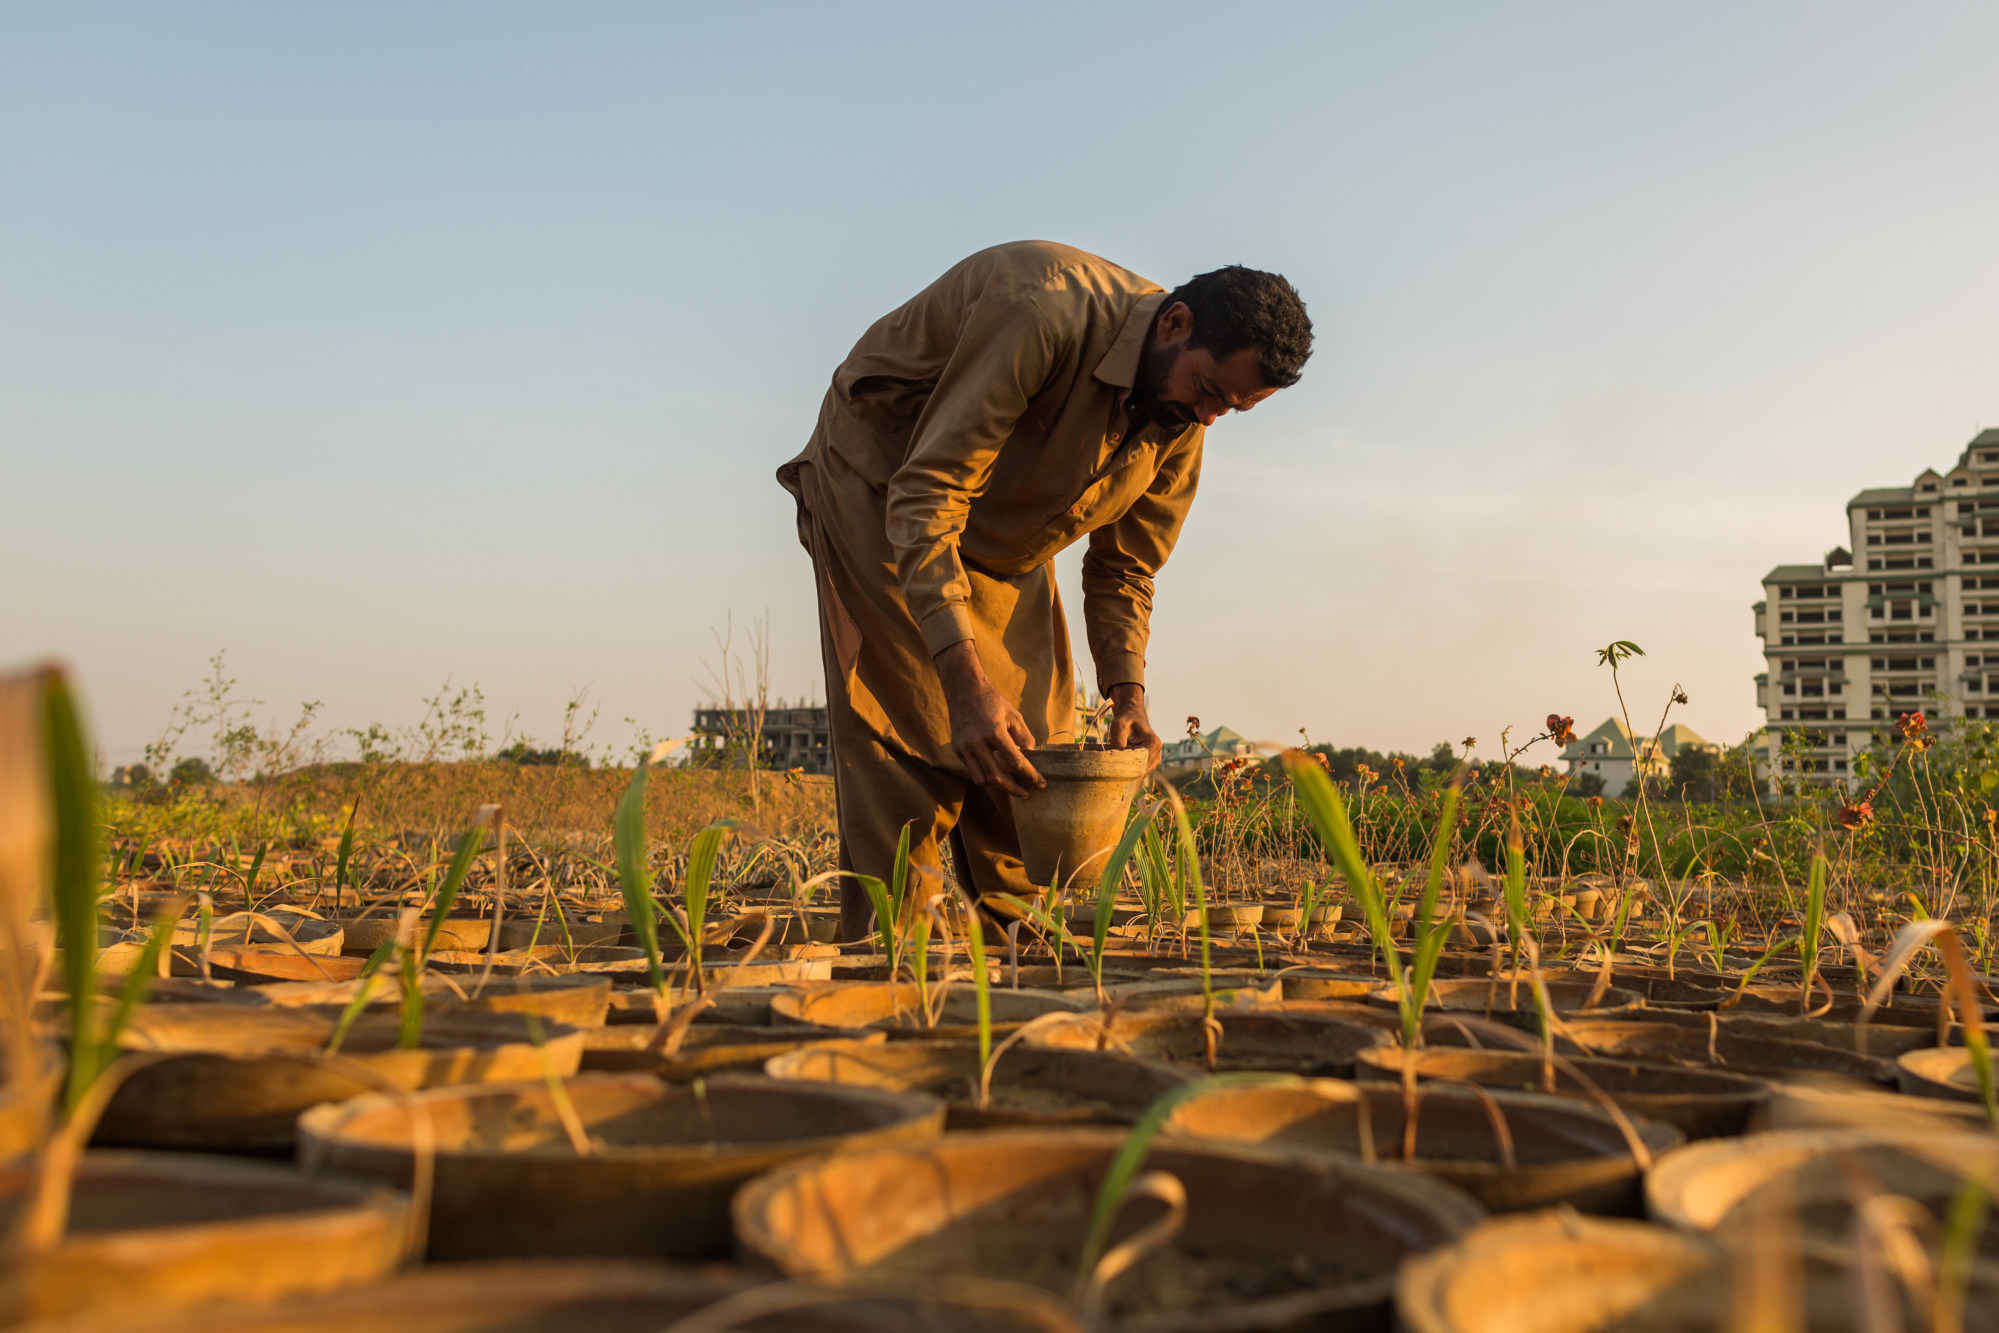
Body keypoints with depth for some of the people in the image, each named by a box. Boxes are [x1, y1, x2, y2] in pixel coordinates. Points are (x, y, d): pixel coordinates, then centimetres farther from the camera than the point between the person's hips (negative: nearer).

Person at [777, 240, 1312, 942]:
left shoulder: (1181, 422, -11)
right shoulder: (1046, 312, -36)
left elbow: (1122, 568, 1)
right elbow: (924, 495, -38)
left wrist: (1126, 693, -16)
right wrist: (965, 681, -45)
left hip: (1007, 543, 7)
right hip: (882, 484, -6)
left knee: (1035, 749, 0)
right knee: (910, 733, -16)